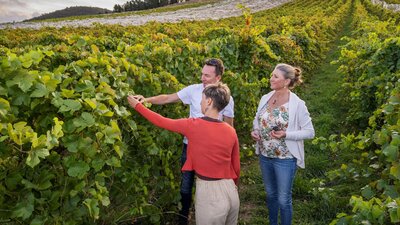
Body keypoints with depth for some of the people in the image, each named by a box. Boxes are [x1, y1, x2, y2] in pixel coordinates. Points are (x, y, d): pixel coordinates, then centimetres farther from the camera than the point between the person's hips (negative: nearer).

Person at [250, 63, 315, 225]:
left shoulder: (297, 104, -17)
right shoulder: (265, 98, -1)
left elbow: (309, 132, -12)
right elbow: (257, 119, 13)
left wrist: (286, 134, -25)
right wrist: (255, 131, -7)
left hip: (285, 159, -5)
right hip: (264, 156, 5)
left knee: (283, 199, 9)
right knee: (270, 194, 22)